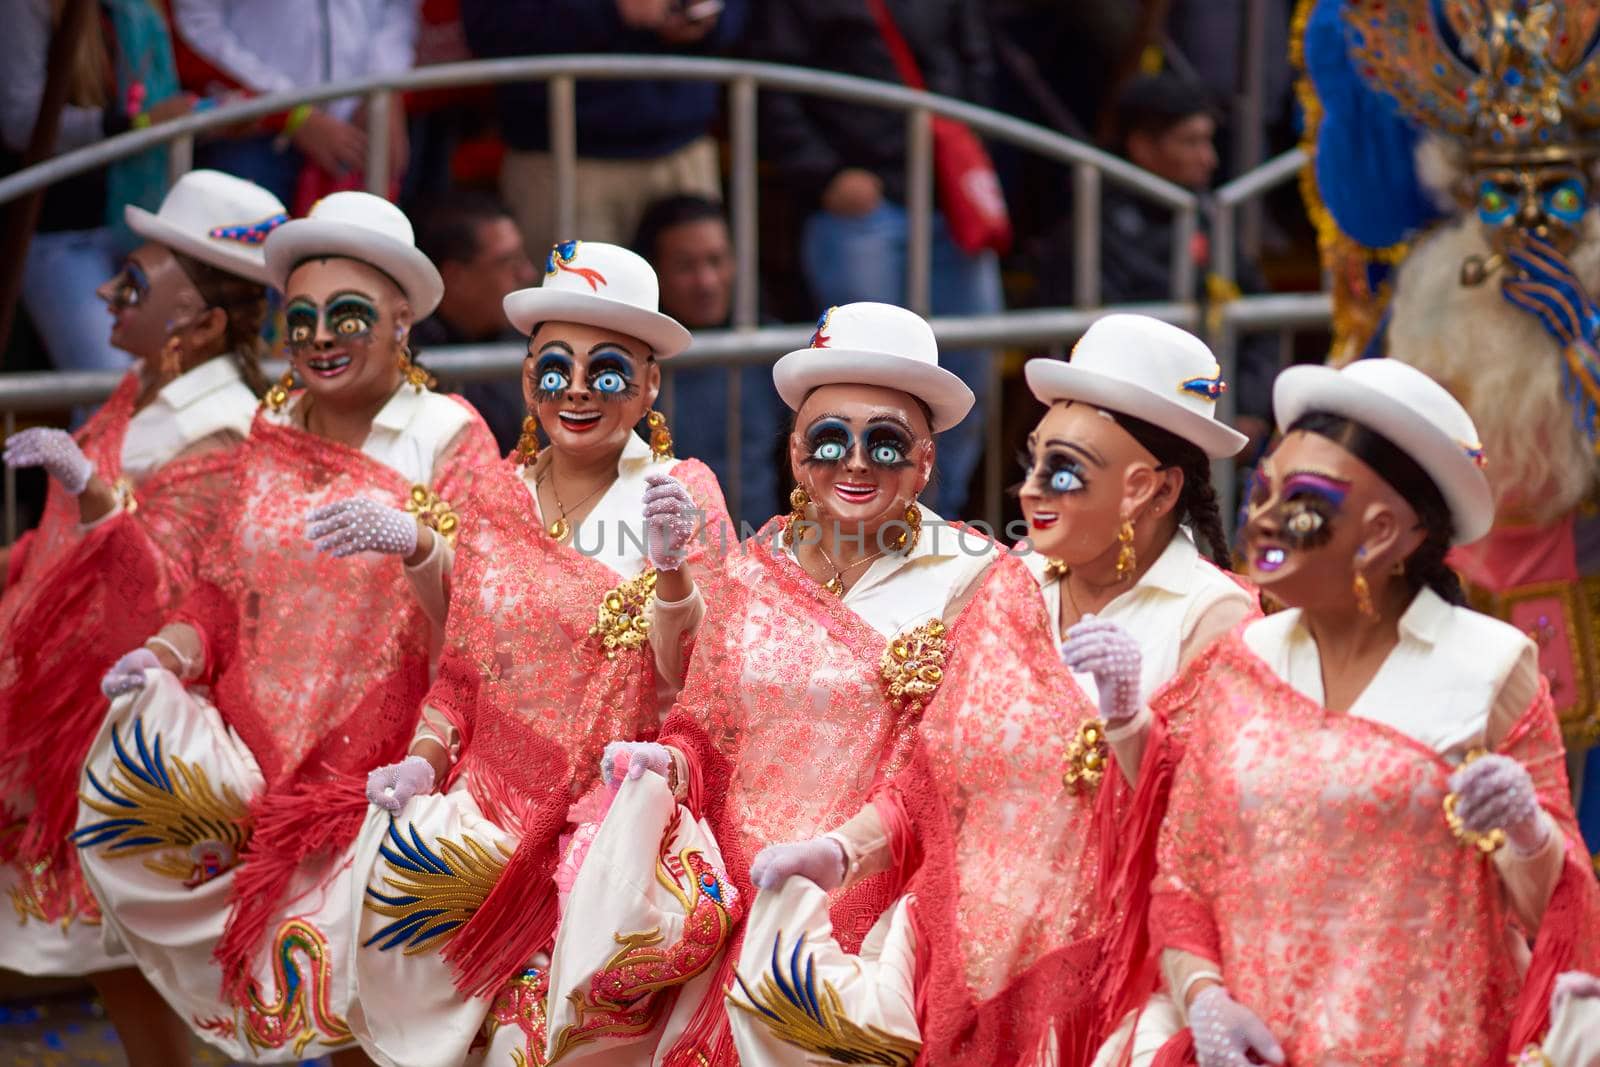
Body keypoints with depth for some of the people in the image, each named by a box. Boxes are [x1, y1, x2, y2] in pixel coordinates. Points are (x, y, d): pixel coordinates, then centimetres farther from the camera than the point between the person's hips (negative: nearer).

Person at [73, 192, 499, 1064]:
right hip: (252, 752, 5)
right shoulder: (267, 437, 13)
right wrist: (166, 654, -6)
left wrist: (414, 542, -31)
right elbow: (221, 594, 15)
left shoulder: (447, 441, -1)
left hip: (374, 768, -5)